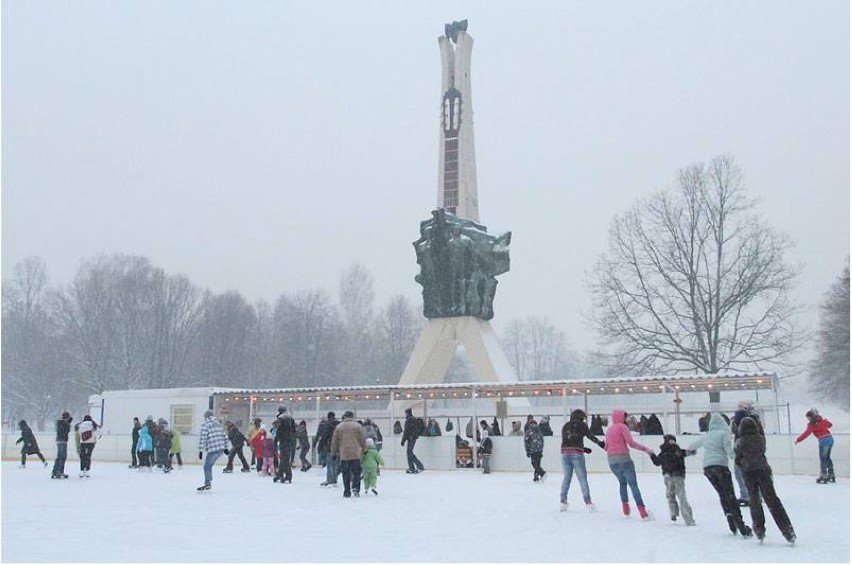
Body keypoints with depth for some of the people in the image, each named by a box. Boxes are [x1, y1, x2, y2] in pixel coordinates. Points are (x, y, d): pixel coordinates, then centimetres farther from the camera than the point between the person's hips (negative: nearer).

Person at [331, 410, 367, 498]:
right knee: (356, 472, 9)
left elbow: (334, 441, 7)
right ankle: (355, 488, -8)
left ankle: (347, 492, 9)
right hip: (356, 454, -1)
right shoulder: (357, 426, 1)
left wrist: (334, 452, 18)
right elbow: (363, 439, 4)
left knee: (346, 474, 8)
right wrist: (364, 450, 17)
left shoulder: (339, 427, 4)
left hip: (343, 454, 1)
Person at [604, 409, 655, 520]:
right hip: (623, 459, -6)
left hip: (611, 461, 6)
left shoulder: (609, 429, 15)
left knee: (622, 482, 24)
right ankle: (643, 512, -10)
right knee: (633, 485, -4)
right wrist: (645, 449, -8)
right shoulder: (622, 426, -5)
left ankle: (625, 509, 18)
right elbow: (631, 443, -13)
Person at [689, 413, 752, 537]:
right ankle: (741, 527, -10)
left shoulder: (707, 436, 19)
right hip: (720, 465, -6)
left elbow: (695, 444, 38)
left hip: (707, 468, 6)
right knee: (730, 495, -6)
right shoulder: (724, 433, 0)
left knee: (722, 495, 15)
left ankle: (732, 525, 11)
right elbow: (729, 450, -14)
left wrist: (690, 448, 57)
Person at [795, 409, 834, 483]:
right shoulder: (822, 420, 13)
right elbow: (829, 424, 32)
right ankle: (831, 475, 21)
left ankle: (824, 476, -5)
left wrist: (798, 440, -13)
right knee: (827, 457, 17)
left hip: (823, 440, -7)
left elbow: (807, 433, -15)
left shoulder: (812, 424, -6)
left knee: (823, 459, -2)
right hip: (830, 438, 7)